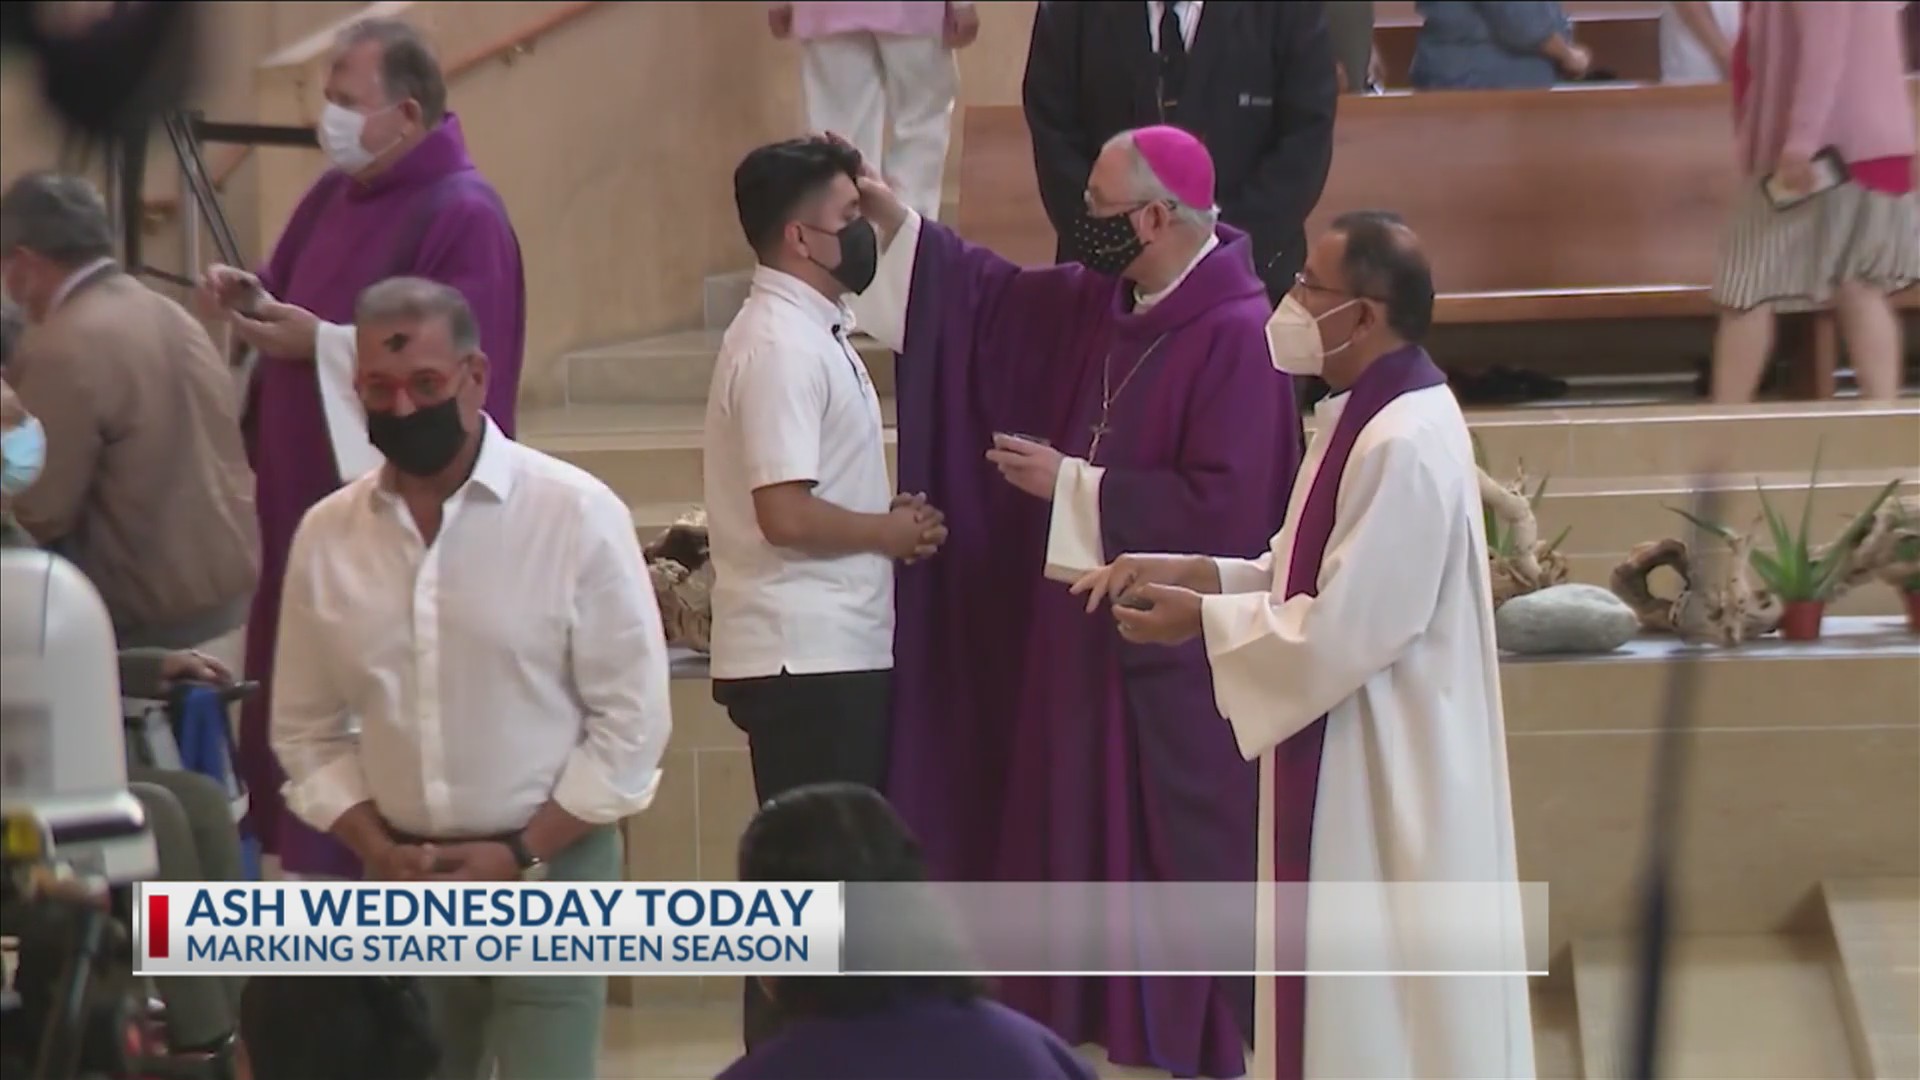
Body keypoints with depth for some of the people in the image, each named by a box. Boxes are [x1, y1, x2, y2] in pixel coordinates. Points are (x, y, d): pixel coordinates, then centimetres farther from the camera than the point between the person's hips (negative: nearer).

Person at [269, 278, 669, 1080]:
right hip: (399, 884, 3)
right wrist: (378, 851, -4)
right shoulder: (327, 535, 5)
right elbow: (307, 730, 11)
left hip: (546, 872, -3)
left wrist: (521, 856, -9)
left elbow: (630, 719, -6)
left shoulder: (577, 516, -6)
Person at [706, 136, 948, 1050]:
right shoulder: (778, 344, -16)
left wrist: (890, 518, 7)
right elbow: (786, 513, -24)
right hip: (805, 658, -10)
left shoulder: (811, 332, 15)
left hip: (839, 650, 10)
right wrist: (892, 532, -10)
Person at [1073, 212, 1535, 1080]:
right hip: (1353, 760, 10)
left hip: (1387, 776, -10)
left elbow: (1343, 628, -24)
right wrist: (1196, 573, 4)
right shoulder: (1365, 417, 8)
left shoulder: (1407, 446, -24)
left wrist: (1205, 618, -13)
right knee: (1355, 1000, 17)